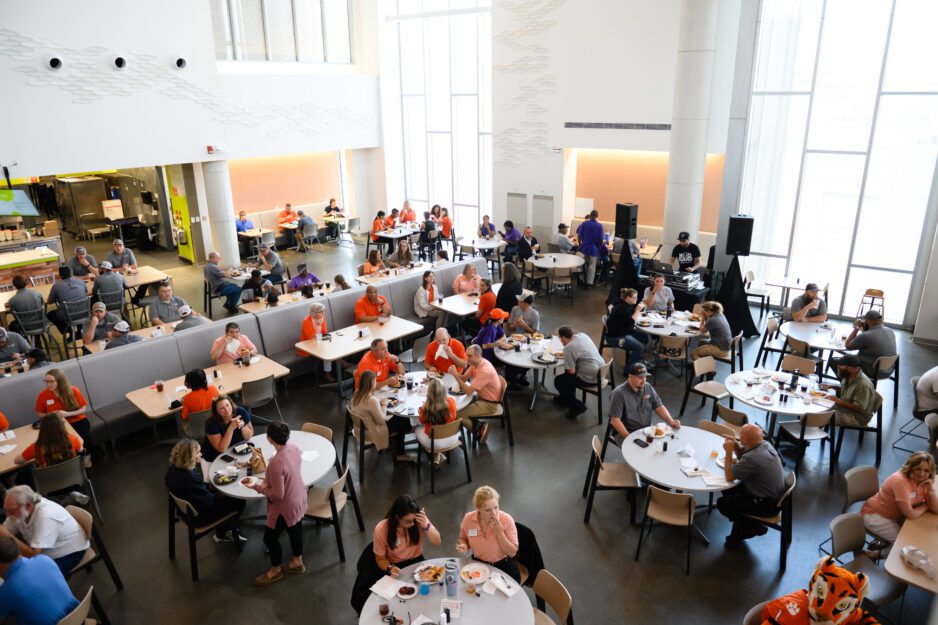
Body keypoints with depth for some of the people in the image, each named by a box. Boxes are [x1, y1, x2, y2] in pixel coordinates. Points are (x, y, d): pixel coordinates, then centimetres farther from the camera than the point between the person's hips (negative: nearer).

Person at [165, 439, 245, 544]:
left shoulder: (173, 468, -10)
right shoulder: (191, 477, -38)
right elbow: (208, 500, -25)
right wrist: (217, 495, -8)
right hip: (199, 516, -9)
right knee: (240, 501, 4)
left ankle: (222, 533, 29)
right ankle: (222, 534, 27)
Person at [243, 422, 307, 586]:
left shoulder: (275, 463, -37)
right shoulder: (293, 447, -13)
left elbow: (277, 495, -27)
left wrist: (257, 485, -18)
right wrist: (268, 479, 6)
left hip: (285, 507, -8)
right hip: (299, 500, 8)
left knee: (270, 537, 17)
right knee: (295, 530, 27)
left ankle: (276, 570, 39)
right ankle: (297, 562, 48)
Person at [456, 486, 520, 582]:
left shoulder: (506, 520, -18)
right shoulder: (468, 519, -13)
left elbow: (512, 553, -13)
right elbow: (463, 539, 9)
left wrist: (500, 533, -25)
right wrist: (464, 547, -13)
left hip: (504, 567, -2)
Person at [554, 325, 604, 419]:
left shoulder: (568, 348, -19)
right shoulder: (582, 335, 5)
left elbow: (571, 371, -16)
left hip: (590, 379, -9)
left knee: (558, 381, 6)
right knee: (567, 375, 28)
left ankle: (577, 406, 7)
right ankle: (567, 397, 41)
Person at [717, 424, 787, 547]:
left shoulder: (753, 458, -34)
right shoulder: (765, 444, -7)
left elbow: (729, 476, -20)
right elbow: (744, 458, 12)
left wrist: (728, 451, -15)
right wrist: (735, 446, -5)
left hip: (767, 505, -9)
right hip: (774, 494, 9)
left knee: (722, 503, -1)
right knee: (728, 491, 17)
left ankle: (754, 528, 18)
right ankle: (741, 531, 24)